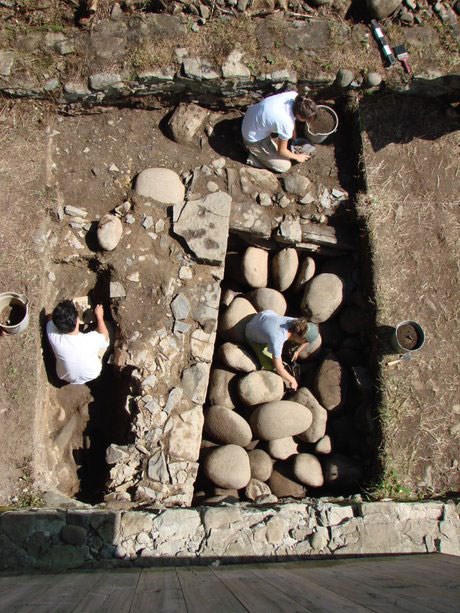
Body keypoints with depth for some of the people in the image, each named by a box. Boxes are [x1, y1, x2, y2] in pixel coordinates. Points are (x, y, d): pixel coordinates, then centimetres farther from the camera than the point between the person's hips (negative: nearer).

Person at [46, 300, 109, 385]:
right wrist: (99, 316, -1)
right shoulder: (91, 339, -39)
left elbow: (51, 318, -9)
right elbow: (104, 335, -12)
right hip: (92, 376, -2)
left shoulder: (53, 336, -34)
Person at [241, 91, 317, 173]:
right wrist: (297, 157, 0)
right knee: (285, 166, -1)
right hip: (254, 138, -7)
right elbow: (281, 151, -18)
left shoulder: (294, 96, -19)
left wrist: (294, 136, 17)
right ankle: (254, 157, 9)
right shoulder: (287, 124, -36)